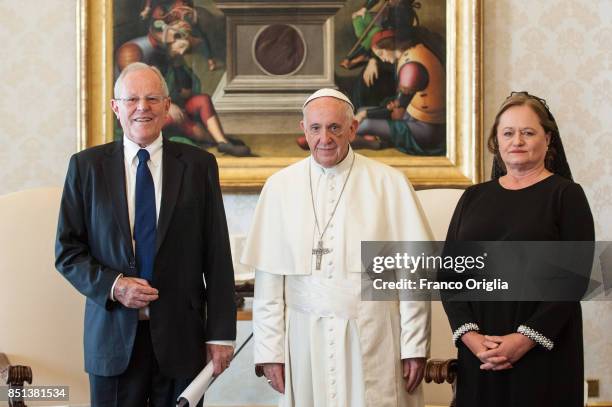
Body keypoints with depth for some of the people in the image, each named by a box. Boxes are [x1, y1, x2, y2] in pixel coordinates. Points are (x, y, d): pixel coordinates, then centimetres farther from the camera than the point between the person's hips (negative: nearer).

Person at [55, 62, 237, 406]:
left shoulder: (199, 165, 3)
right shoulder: (86, 166, 4)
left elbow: (217, 256, 2)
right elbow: (67, 251, 4)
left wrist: (221, 333, -3)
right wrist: (112, 285, -13)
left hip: (181, 337, 0)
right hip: (113, 337, 0)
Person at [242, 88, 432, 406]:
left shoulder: (389, 183, -1)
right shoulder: (280, 186, 4)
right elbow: (268, 276, 2)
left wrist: (415, 347, -5)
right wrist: (269, 350, -1)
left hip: (373, 341, -1)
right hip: (305, 342, 1)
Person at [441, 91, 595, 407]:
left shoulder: (566, 195, -1)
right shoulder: (473, 197, 10)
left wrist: (526, 339, -16)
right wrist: (469, 334, -9)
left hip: (542, 351, -3)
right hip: (477, 349, 3)